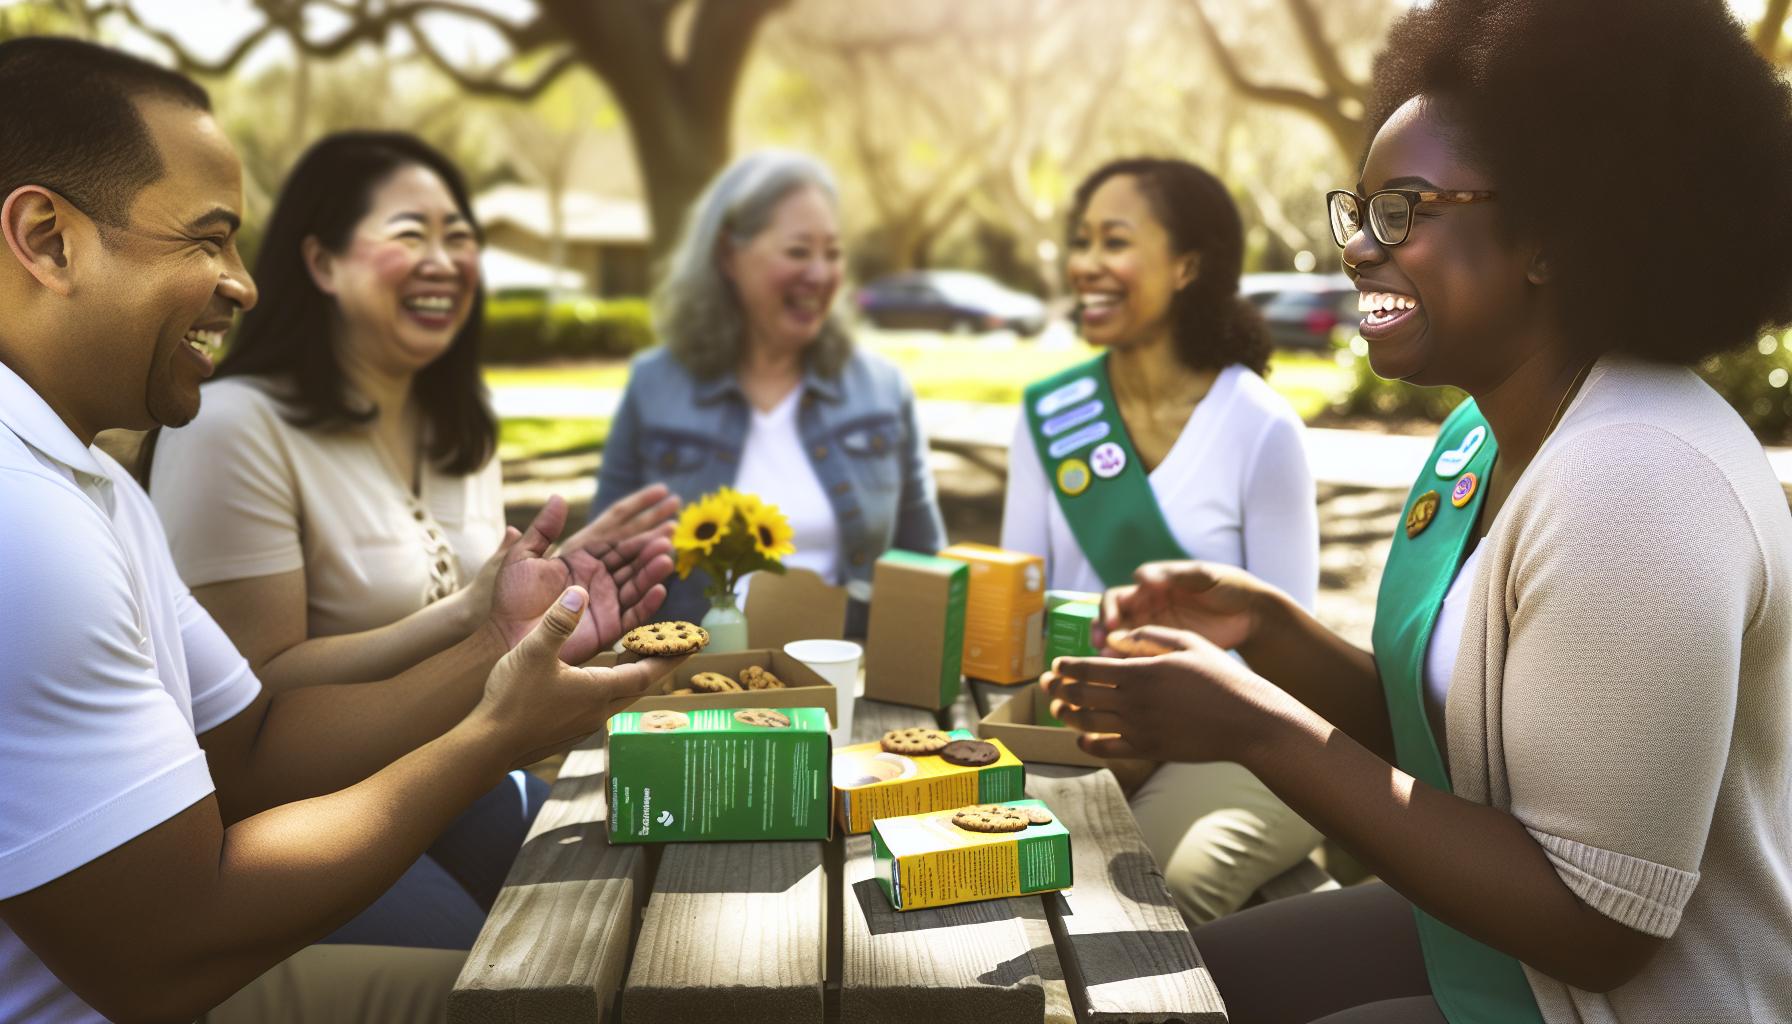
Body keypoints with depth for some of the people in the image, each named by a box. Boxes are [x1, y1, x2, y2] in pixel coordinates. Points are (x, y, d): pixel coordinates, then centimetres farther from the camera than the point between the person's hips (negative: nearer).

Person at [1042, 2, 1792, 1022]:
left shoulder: (1631, 481, -28)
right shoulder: (1486, 436, 2)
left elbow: (1594, 923, -27)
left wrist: (1260, 727, -26)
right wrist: (1265, 625, -9)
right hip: (1471, 940, 8)